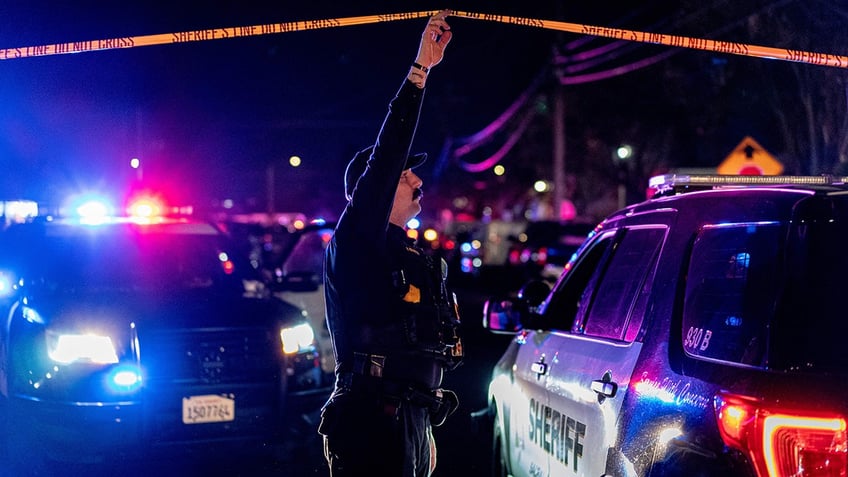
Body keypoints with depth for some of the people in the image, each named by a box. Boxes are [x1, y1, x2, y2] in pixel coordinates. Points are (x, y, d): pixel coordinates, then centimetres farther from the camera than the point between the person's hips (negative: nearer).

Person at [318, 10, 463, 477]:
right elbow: (385, 157, -17)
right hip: (373, 423, -9)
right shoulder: (356, 239, -4)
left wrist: (425, 431, 24)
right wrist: (419, 71, -17)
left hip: (412, 418, 9)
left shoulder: (410, 256, 21)